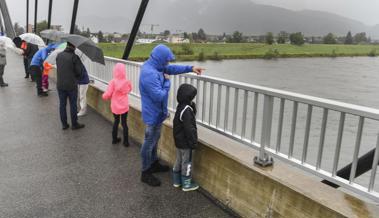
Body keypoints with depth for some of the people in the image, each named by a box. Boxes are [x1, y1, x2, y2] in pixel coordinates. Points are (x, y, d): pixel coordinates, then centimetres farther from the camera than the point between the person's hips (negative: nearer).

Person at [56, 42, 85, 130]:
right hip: (71, 85, -5)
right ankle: (74, 124, 15)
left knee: (62, 104, 12)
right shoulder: (74, 57, -14)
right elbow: (78, 71, -11)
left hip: (60, 85, 5)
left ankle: (64, 124, 19)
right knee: (73, 105, 6)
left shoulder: (59, 55, 2)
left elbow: (58, 68, 7)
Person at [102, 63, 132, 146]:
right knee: (124, 123, 10)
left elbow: (107, 94, -15)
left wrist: (104, 96, 5)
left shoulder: (113, 82, -18)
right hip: (124, 106, 0)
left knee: (116, 121, 19)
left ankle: (114, 139, 31)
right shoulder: (127, 82, -12)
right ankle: (126, 142, 15)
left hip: (115, 107, 0)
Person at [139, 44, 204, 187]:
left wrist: (190, 68, 8)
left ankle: (154, 163, 42)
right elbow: (160, 96, -31)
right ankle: (145, 173, 20)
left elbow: (171, 69, 14)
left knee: (154, 140, 23)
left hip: (157, 113, 10)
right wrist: (167, 81, -15)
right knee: (149, 143, 4)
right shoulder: (149, 74, -31)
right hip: (153, 114, -10)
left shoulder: (154, 66, 1)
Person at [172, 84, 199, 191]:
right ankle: (186, 184, 18)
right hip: (185, 142, -9)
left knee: (179, 160, 20)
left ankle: (177, 180, 33)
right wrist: (193, 142, -17)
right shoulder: (186, 110, -26)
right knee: (186, 162, 5)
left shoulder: (180, 107, 4)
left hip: (178, 140, 9)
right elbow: (189, 129, -24)